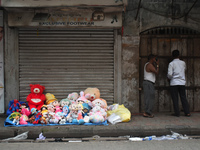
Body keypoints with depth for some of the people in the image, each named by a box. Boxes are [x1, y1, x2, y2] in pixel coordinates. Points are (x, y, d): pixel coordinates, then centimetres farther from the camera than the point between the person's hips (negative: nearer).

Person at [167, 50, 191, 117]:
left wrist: (170, 78, 8)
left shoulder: (171, 63, -6)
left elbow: (169, 74, -12)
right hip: (182, 83, 3)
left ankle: (177, 113, 3)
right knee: (183, 98, 9)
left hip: (174, 83, -3)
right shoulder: (183, 63, 6)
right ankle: (187, 112, 7)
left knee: (175, 99, 3)